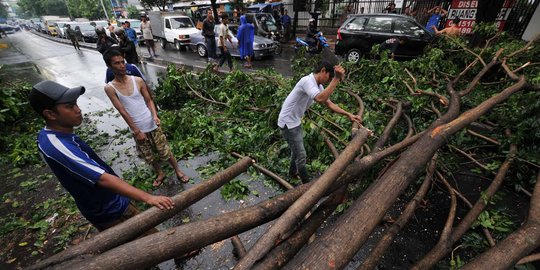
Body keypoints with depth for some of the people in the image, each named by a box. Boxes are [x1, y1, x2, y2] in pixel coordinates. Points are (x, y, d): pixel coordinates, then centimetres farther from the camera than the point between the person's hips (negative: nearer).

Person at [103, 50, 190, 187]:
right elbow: (122, 111, -10)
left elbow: (149, 100, 1)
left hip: (151, 124, -1)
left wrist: (155, 115, -18)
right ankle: (160, 173, 39)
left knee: (164, 150, 9)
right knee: (148, 156, 17)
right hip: (137, 129, 1)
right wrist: (136, 131, -11)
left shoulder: (138, 80, -5)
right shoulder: (110, 88, -7)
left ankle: (178, 171, 27)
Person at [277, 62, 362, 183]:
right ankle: (307, 184, 20)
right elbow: (320, 99, -42)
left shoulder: (318, 86, 6)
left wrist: (348, 114, 2)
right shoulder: (307, 81, -25)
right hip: (288, 123, -10)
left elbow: (329, 104, 9)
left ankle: (293, 172, 50)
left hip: (295, 121, 10)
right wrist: (336, 79, -40)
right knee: (301, 155, 1)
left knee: (296, 150, 26)